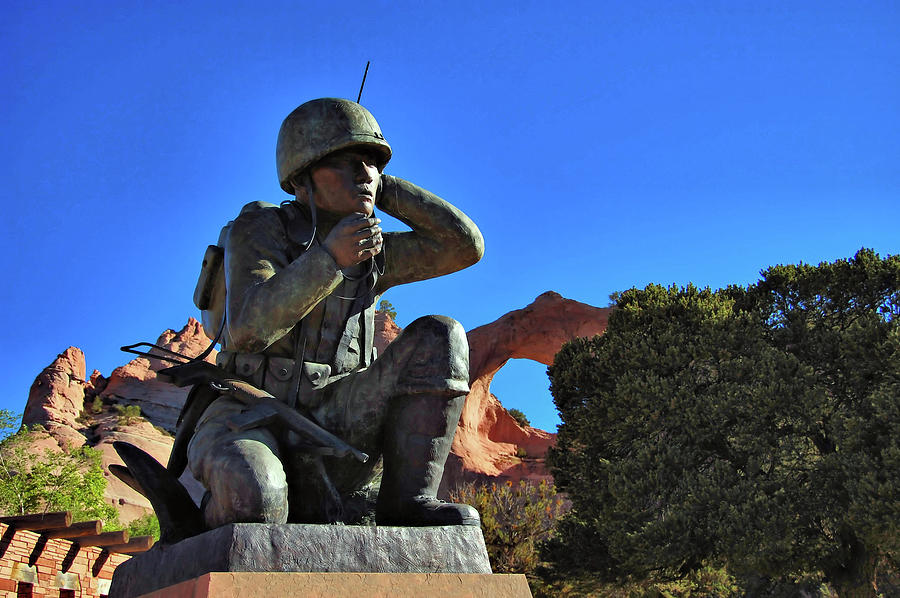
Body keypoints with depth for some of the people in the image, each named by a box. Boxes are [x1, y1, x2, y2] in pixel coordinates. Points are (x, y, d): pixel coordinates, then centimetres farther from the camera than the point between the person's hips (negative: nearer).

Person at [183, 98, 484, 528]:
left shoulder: (373, 253, 13)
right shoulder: (259, 228, -3)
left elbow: (466, 246, 5)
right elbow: (249, 329, -18)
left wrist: (381, 186, 4)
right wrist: (329, 258, -29)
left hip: (330, 421, 5)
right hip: (248, 422, -5)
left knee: (437, 338, -15)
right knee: (254, 494, -41)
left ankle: (407, 502, -16)